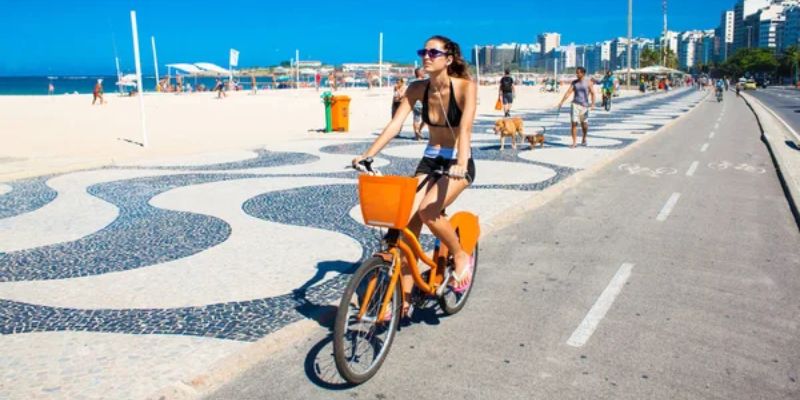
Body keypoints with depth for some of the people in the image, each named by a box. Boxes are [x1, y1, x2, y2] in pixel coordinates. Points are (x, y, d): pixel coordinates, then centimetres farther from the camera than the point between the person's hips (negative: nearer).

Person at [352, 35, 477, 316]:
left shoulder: (465, 87, -16)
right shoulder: (418, 89, -4)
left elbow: (465, 127, -29)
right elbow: (395, 124, -11)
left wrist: (460, 163, -45)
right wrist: (367, 155, -22)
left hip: (458, 163, -5)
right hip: (429, 160, 5)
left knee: (427, 212, -28)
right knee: (409, 222, -7)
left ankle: (462, 257, 2)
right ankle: (403, 300, 4)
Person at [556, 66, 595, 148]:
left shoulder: (588, 82, -1)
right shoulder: (574, 82, 6)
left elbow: (592, 93, -5)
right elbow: (568, 92, 2)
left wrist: (593, 104, -17)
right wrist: (561, 102, -7)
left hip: (584, 105, -1)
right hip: (575, 104, 2)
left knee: (584, 124, 7)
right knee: (574, 123, -6)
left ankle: (584, 138, 35)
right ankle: (574, 143, -3)